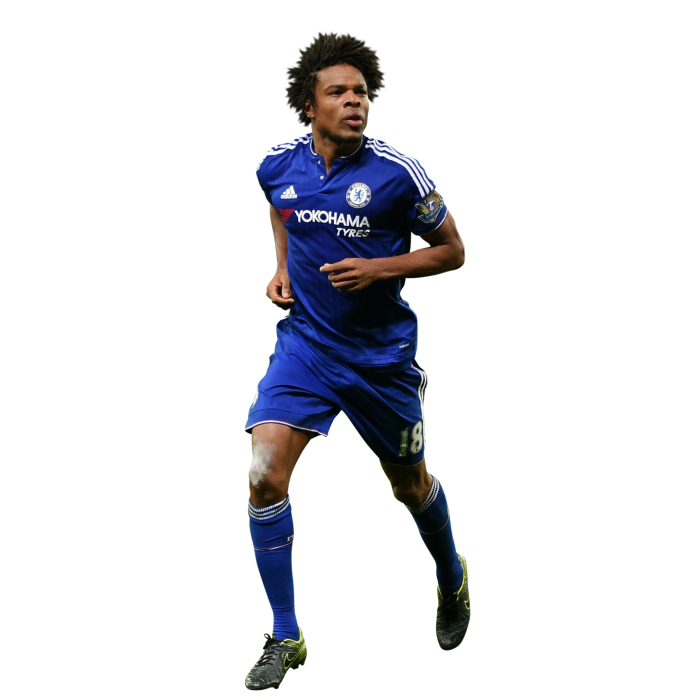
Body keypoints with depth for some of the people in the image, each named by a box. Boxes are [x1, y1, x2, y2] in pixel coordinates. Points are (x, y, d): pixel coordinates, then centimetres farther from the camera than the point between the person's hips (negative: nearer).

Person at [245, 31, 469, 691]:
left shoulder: (397, 173, -16)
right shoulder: (278, 165, -4)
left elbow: (452, 250, -5)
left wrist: (378, 268, -18)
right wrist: (283, 266, 6)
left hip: (381, 355, -2)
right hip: (304, 342, 2)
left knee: (411, 485, 15)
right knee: (265, 476, -17)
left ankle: (452, 581, 49)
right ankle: (285, 637, -4)